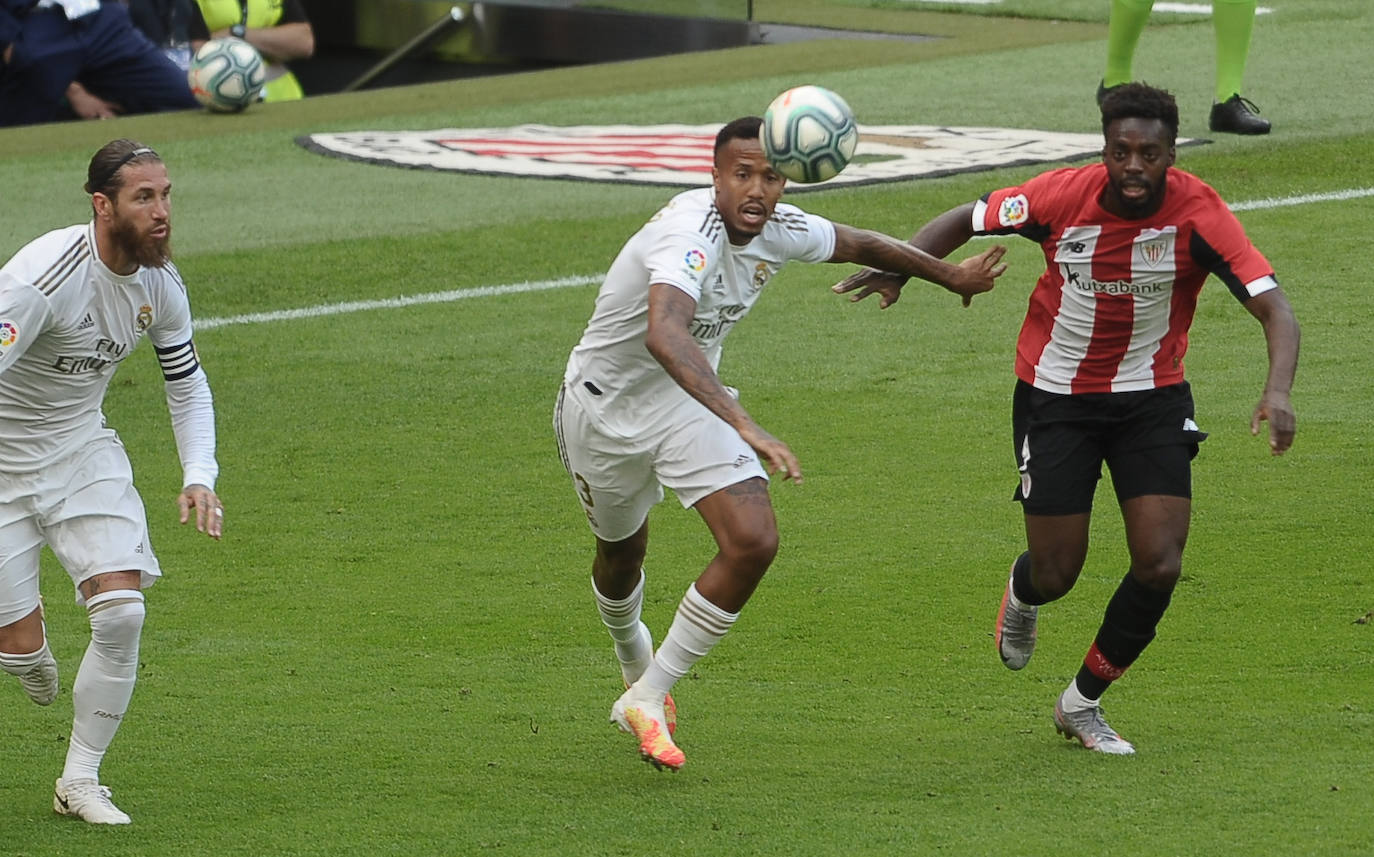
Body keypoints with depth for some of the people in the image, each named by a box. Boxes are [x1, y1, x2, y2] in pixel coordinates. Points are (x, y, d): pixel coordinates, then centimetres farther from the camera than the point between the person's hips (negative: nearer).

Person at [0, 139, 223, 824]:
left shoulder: (159, 283, -5)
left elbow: (187, 381, 11)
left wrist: (199, 476, -2)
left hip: (83, 452, 5)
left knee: (122, 612, -13)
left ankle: (80, 780, 2)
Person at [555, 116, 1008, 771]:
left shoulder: (779, 229, -13)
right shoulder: (691, 232, -37)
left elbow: (859, 244, 11)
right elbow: (663, 336, -55)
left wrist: (951, 275, 25)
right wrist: (742, 426, -66)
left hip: (689, 400, 5)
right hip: (604, 407, -5)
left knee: (753, 542, -16)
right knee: (621, 554, 17)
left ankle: (646, 699, -3)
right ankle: (633, 660, 54)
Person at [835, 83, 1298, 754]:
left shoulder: (1196, 212, -22)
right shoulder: (1064, 195, -20)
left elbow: (1272, 307, -26)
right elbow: (966, 220, -3)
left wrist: (1277, 391, -44)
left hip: (1152, 398, 1)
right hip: (1055, 396, 0)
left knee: (1159, 566, -11)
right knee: (1056, 576, 0)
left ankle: (1082, 704, 14)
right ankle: (1023, 592, 42)